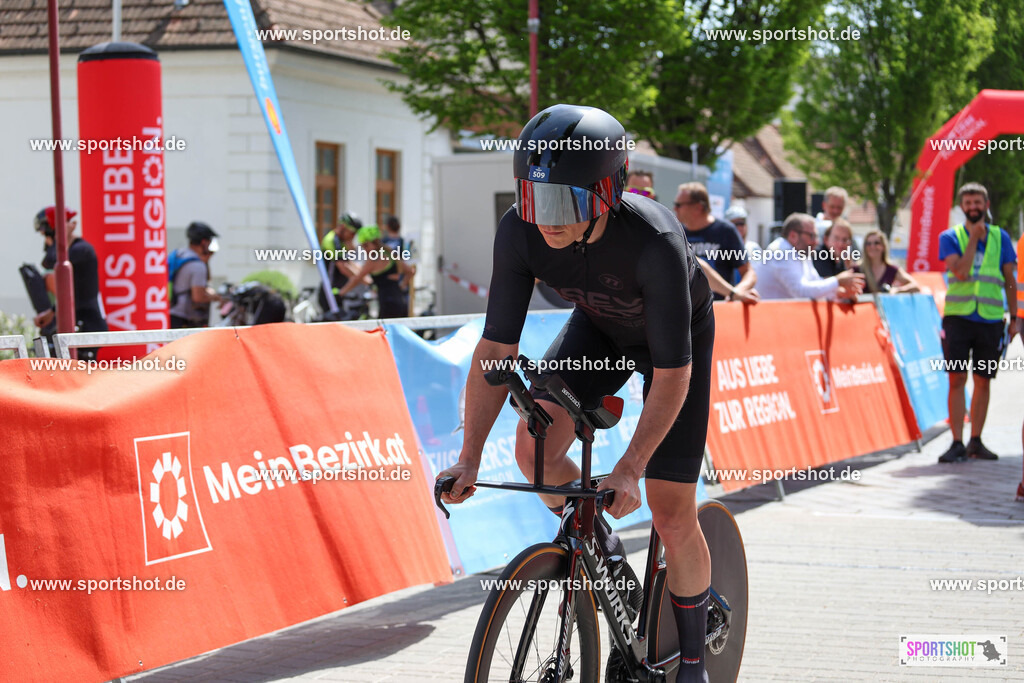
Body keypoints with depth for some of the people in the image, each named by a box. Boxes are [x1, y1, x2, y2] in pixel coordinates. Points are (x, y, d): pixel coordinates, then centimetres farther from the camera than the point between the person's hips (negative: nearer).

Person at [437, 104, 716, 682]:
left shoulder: (655, 242, -41)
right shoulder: (521, 232, -29)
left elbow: (672, 374, -35)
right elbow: (496, 350, -24)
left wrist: (629, 470, -41)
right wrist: (469, 458, -30)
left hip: (676, 334, -4)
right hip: (600, 325, 4)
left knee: (672, 517, -6)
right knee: (534, 448, -20)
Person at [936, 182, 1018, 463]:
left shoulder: (1000, 237, 10)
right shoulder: (950, 237, 3)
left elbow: (1010, 280, 11)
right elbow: (960, 272, -12)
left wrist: (1014, 318, 5)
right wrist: (974, 238, -11)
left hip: (990, 319, 2)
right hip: (958, 316, -2)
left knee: (983, 381, 6)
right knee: (957, 379, -6)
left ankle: (976, 442, 14)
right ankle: (957, 443, -5)